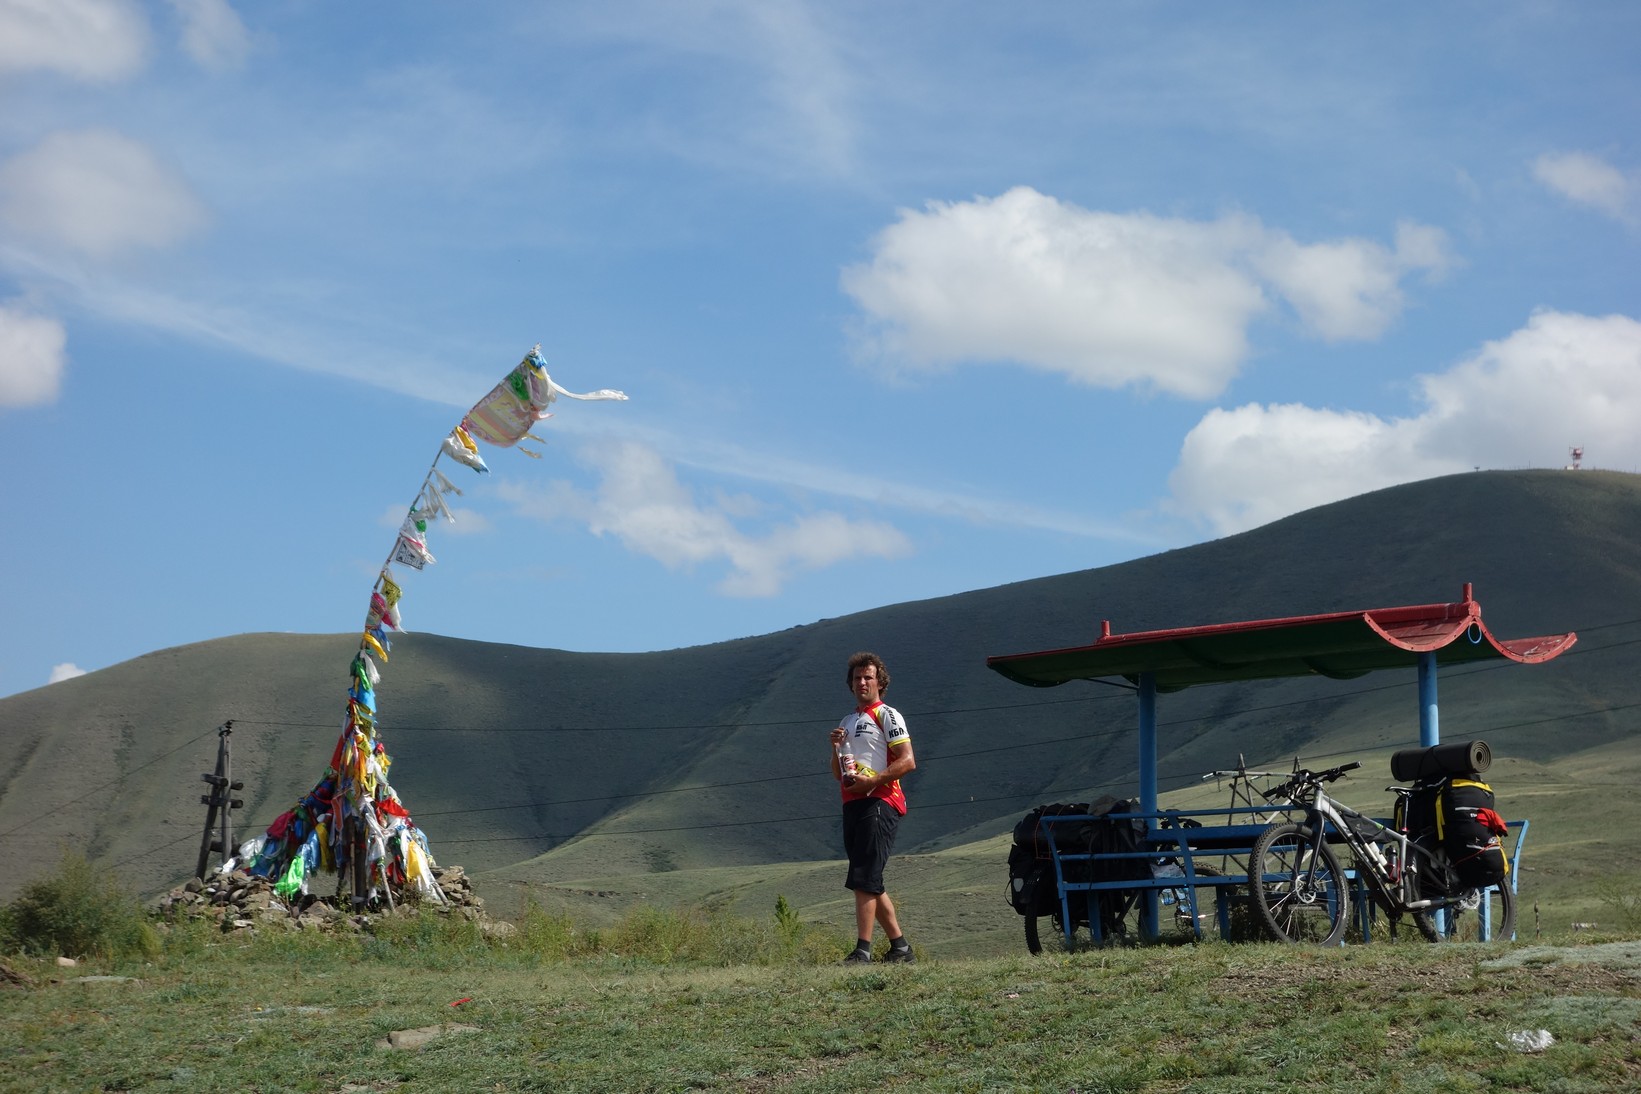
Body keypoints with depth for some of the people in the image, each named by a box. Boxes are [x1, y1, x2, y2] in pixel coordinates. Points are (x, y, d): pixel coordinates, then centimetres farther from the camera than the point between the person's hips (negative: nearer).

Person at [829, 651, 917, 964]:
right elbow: (838, 775, 24)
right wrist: (836, 748, 6)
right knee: (869, 883, 10)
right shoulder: (847, 722, 23)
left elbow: (908, 761, -11)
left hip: (879, 802, -9)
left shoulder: (887, 715, -1)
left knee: (863, 880, -16)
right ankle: (900, 947, 17)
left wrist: (872, 780, -18)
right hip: (852, 805, 9)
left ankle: (863, 950, -18)